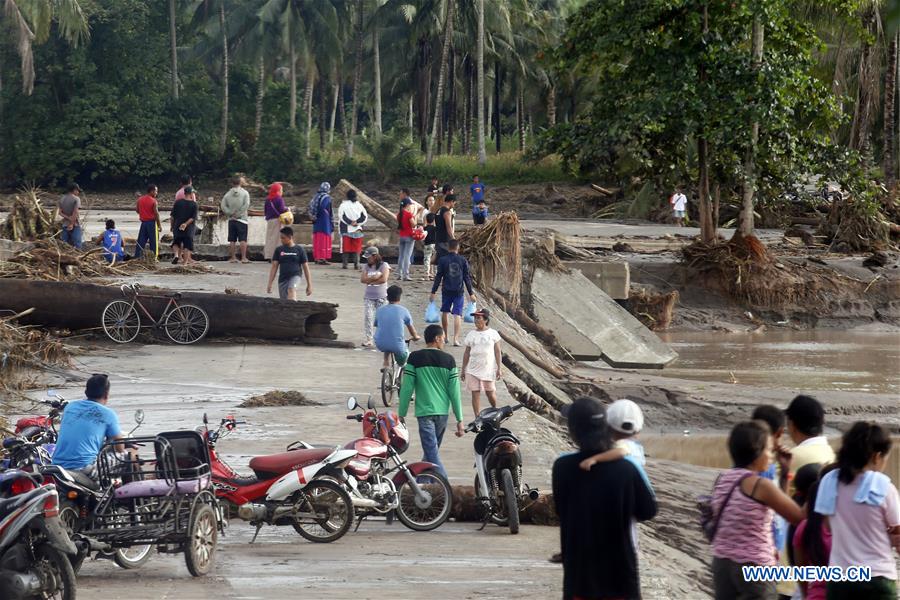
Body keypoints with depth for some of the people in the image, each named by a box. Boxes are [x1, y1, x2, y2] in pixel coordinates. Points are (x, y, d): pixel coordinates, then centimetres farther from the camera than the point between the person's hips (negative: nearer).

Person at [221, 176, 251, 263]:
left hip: (231, 220, 3)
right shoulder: (244, 193, -4)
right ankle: (243, 258, -7)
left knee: (232, 240, 8)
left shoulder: (228, 194, 4)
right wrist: (239, 214, -9)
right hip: (242, 220, -3)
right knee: (243, 239, -3)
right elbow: (246, 205, -14)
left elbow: (223, 206, -3)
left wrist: (230, 214, -3)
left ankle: (233, 257, 9)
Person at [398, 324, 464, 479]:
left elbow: (407, 388, -4)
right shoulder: (449, 360, 2)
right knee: (432, 451, 20)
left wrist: (401, 414, 4)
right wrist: (459, 420, 5)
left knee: (433, 454, -8)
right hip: (442, 412, 3)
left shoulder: (414, 358, -3)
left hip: (424, 412, -3)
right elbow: (454, 392, 1)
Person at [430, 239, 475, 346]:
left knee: (445, 312, 18)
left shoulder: (443, 261, -4)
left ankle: (445, 336, 28)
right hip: (459, 291, 0)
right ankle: (456, 339, -11)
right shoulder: (463, 261, -1)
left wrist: (433, 292, 4)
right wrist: (471, 293, 7)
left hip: (446, 290, 0)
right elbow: (467, 278, 2)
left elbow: (438, 277, -2)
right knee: (457, 314, -2)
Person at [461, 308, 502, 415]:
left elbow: (497, 352, 2)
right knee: (475, 393, -1)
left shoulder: (493, 333, 2)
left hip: (489, 369, -2)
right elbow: (466, 353, 11)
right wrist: (463, 370, 9)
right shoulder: (471, 335, 7)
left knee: (490, 393, 2)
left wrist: (499, 368, -3)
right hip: (473, 370, 2)